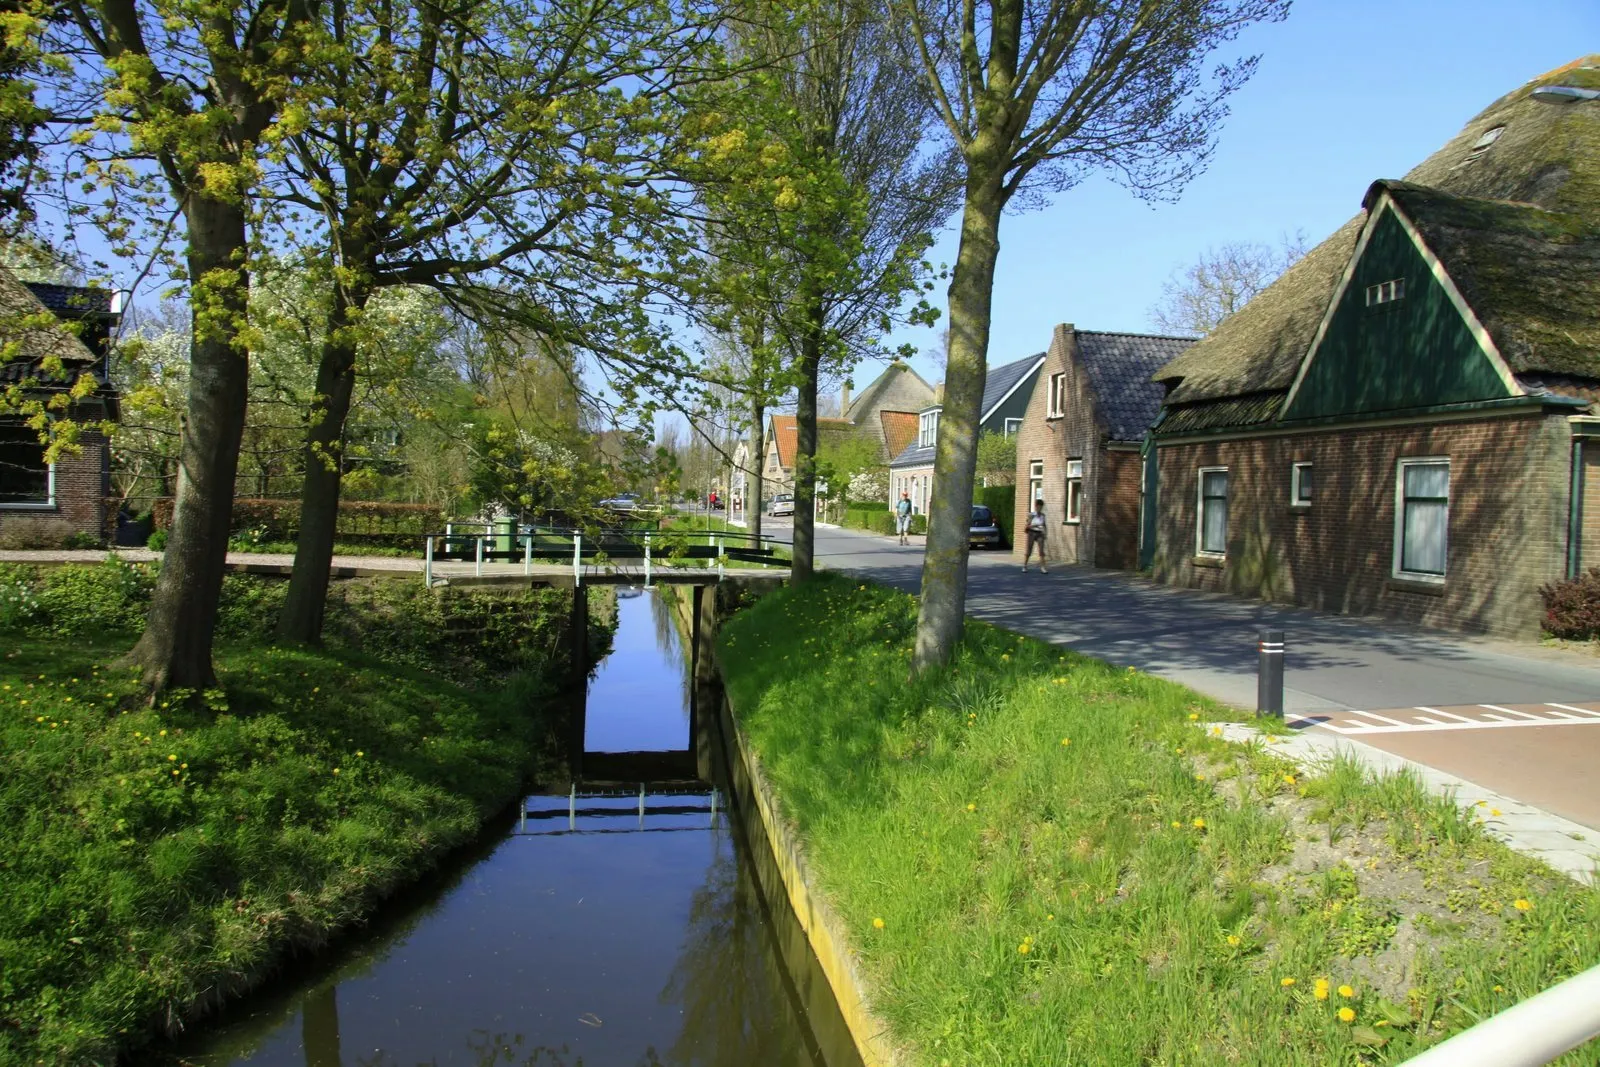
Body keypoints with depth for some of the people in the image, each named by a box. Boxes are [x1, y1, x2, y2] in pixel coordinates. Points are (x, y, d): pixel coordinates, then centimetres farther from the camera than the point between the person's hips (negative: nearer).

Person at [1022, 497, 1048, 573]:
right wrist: (1035, 525, -22)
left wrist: (1045, 533, 8)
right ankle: (1024, 566, 16)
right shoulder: (1031, 515, -5)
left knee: (1041, 551, -7)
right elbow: (1028, 525, -8)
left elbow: (1044, 525, 17)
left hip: (1039, 533, 3)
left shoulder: (1042, 515, 6)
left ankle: (1042, 567, -9)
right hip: (1032, 533, -3)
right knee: (1028, 551, 4)